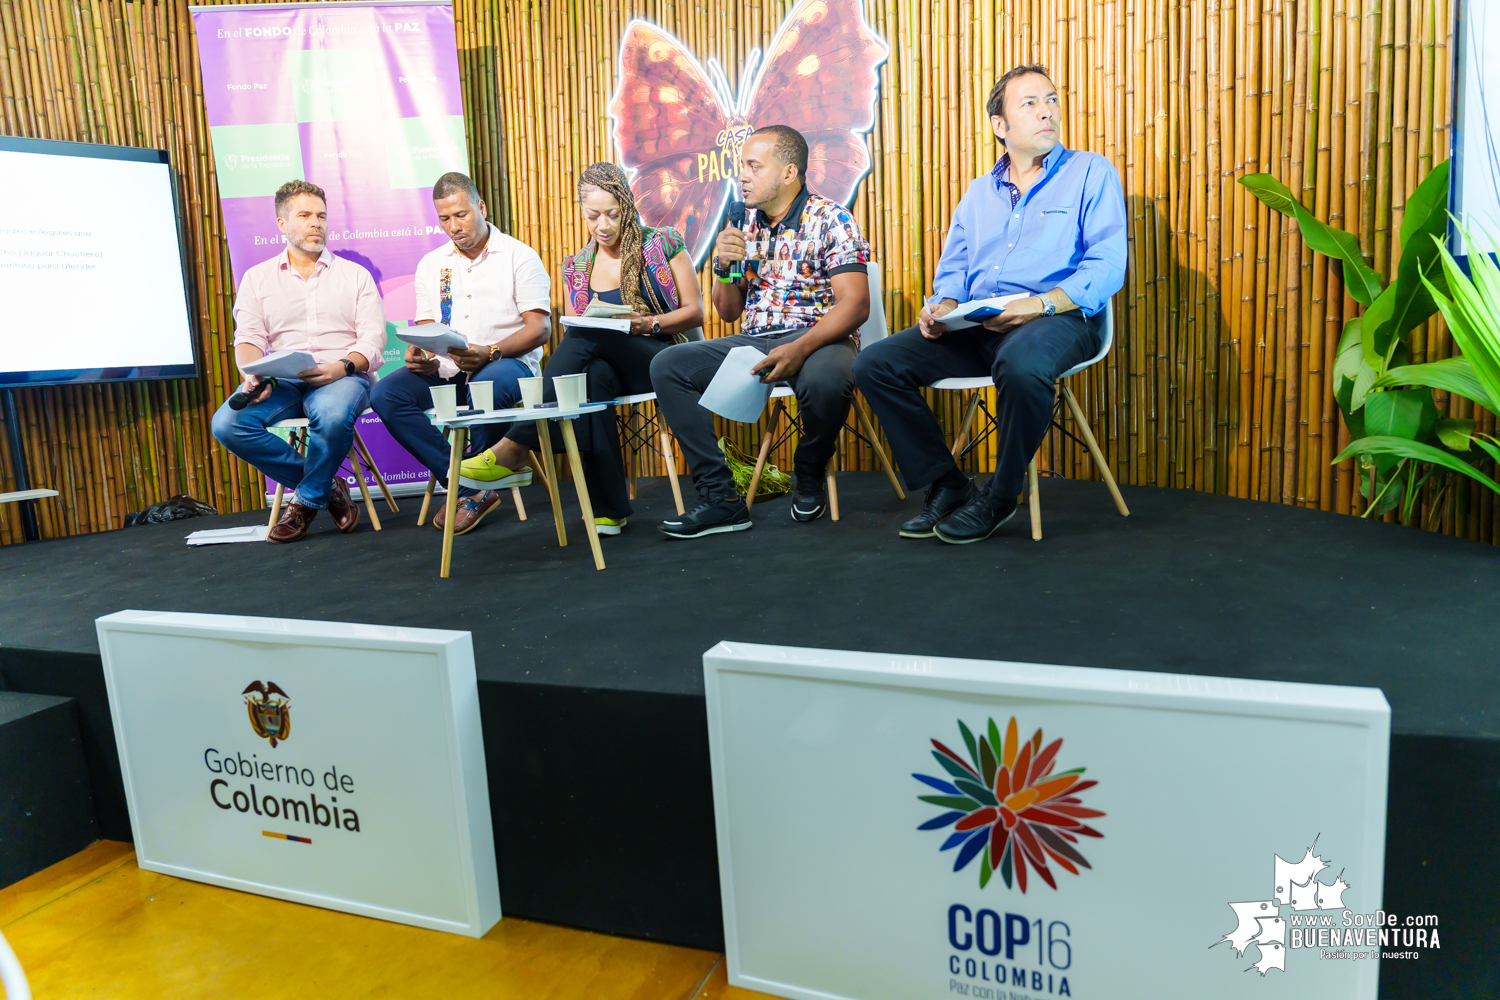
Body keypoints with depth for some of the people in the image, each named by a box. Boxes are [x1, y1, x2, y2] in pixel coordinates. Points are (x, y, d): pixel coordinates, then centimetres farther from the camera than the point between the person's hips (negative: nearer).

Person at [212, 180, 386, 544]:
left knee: (332, 416, -38)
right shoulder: (257, 278, 18)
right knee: (227, 424, -25)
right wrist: (254, 374, -15)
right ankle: (326, 487, -10)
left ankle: (308, 501, -10)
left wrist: (343, 366, -17)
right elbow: (248, 337, 8)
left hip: (342, 376, -2)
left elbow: (373, 339, 4)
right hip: (281, 381, 3)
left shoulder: (355, 275, 14)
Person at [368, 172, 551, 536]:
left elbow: (540, 327, -7)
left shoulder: (519, 256, 2)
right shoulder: (431, 264, 18)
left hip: (508, 361, -5)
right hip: (446, 369, 5)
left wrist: (489, 353, -24)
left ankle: (472, 485, -13)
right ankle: (469, 487, -18)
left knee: (485, 386, -40)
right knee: (385, 394, -20)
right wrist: (417, 354, -10)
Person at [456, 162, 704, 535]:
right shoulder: (576, 268, 15)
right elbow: (574, 334, 15)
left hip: (660, 358, -3)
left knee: (589, 334, -32)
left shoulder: (663, 245, 5)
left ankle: (519, 442, -29)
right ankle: (607, 510, -31)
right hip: (609, 365, 3)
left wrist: (647, 323, -15)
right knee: (593, 377, -37)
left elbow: (695, 312, 2)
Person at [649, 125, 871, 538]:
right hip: (754, 341, 6)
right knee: (668, 365, -10)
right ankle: (720, 497, -12)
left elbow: (855, 305, -16)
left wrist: (800, 349, -31)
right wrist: (723, 266, -4)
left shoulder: (829, 218, -4)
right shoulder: (744, 225, 14)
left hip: (817, 338, -6)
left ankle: (809, 476, -5)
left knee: (825, 379, -40)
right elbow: (729, 313, 17)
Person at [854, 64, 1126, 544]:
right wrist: (943, 305, -5)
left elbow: (1107, 265, -5)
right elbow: (953, 266, 20)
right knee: (875, 364, -12)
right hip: (976, 326, 5)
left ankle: (998, 498, -17)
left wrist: (1041, 303, -21)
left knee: (1021, 365, -41)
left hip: (1058, 319, -5)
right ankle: (947, 486, -4)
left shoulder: (1091, 172, 8)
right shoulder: (979, 192, 24)